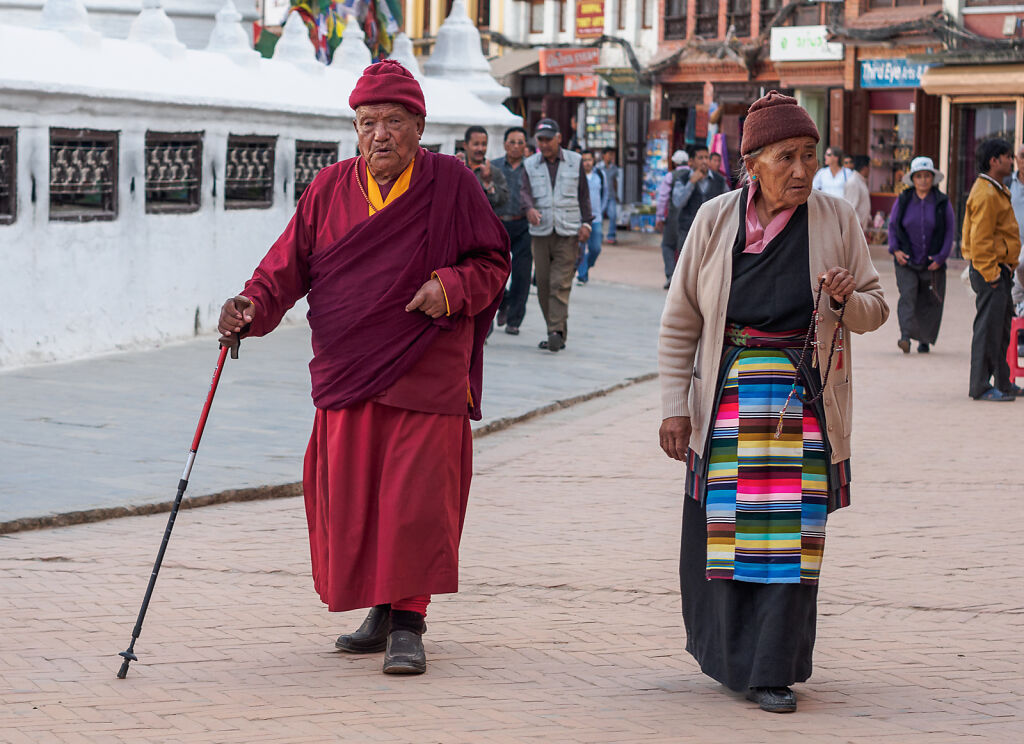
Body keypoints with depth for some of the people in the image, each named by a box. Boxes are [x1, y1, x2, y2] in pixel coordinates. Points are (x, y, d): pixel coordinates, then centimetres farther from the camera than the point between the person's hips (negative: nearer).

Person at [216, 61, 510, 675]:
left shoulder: (451, 184, 0)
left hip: (425, 375, -4)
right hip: (346, 372, 4)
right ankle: (381, 614, 23)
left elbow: (493, 262, 4)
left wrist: (453, 287, -16)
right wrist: (253, 306, -12)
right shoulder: (331, 190, 8)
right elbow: (291, 262, 6)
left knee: (414, 497, -9)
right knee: (349, 496, 6)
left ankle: (408, 624, -1)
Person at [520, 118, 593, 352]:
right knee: (543, 285, 2)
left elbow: (584, 194, 11)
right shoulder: (530, 165, 8)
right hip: (540, 232, 2)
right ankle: (556, 332, 10)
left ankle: (557, 331, -16)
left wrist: (586, 223, 1)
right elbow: (524, 191, -6)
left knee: (560, 284, -12)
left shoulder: (575, 161, 9)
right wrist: (530, 208, -27)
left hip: (568, 232, -2)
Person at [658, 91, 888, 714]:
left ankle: (773, 669, 2)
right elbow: (679, 323, 5)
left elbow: (876, 310, 8)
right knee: (725, 523, 3)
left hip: (806, 399, 0)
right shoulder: (716, 221, 0)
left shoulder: (836, 220, 1)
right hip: (729, 398, 0)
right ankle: (729, 655, 22)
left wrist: (846, 301, -16)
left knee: (791, 530, -4)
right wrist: (675, 407, 0)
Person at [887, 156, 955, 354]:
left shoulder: (942, 202, 1)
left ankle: (925, 340, 18)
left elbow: (950, 230, 3)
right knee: (907, 295, -17)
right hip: (906, 261, -1)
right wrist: (895, 249, -5)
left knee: (929, 301, 5)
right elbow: (892, 225, 10)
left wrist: (941, 257, -6)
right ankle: (905, 335, -27)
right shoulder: (903, 200, 3)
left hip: (932, 263, 1)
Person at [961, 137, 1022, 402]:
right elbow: (980, 239, -21)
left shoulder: (996, 191, 17)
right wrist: (991, 274, -21)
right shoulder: (986, 195, -17)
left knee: (1001, 326, 16)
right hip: (990, 271, -11)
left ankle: (1003, 383, 25)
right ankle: (981, 387, -3)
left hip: (999, 271, 11)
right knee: (988, 327, -7)